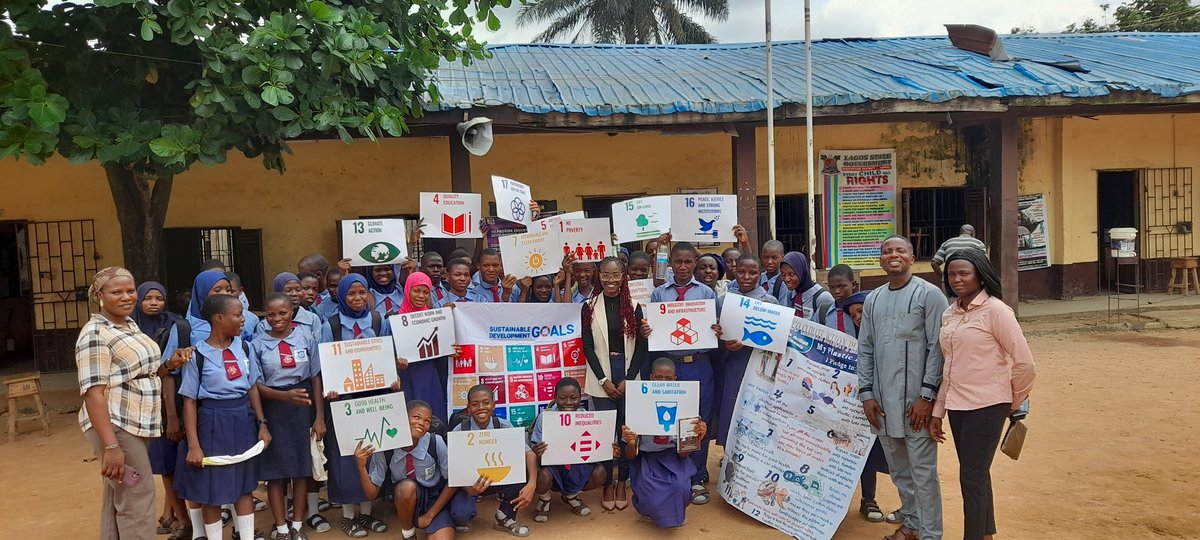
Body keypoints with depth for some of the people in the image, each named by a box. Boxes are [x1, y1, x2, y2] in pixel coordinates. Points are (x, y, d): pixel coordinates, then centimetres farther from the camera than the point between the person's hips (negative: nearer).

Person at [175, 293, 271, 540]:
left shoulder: (244, 348, 2)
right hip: (213, 423, -4)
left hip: (243, 420, 4)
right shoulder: (198, 355, -11)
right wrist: (193, 445, -12)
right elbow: (190, 402, -8)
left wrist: (261, 424, 8)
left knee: (244, 485, 13)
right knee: (212, 490, 7)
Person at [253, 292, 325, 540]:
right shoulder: (258, 344, -2)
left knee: (302, 467, 7)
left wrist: (320, 417, -1)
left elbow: (316, 378, 1)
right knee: (275, 471, 4)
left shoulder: (306, 337, -1)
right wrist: (285, 395, -21)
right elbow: (257, 385, -4)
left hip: (303, 408, 1)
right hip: (273, 410, 0)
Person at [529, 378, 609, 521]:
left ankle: (571, 496, 12)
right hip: (550, 464, -3)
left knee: (600, 473, -21)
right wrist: (536, 452, -42)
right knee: (543, 475, -36)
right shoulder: (545, 416, -18)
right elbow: (535, 448, -17)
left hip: (576, 466, 3)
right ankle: (544, 500, 5)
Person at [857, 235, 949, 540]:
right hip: (882, 401, 6)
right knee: (898, 468, 16)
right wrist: (866, 393, 5)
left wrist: (927, 395, -13)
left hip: (916, 400, -5)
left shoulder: (929, 295, -4)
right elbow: (865, 350, 13)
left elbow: (937, 348, -9)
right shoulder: (873, 300, 12)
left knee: (922, 470, -1)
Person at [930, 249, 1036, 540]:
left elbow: (1025, 362, -11)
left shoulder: (995, 310, -12)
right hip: (957, 406, 7)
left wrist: (1015, 402, 1)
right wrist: (938, 411, 12)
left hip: (986, 406, -7)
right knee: (976, 474, 17)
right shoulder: (949, 315, 9)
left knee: (971, 477, -3)